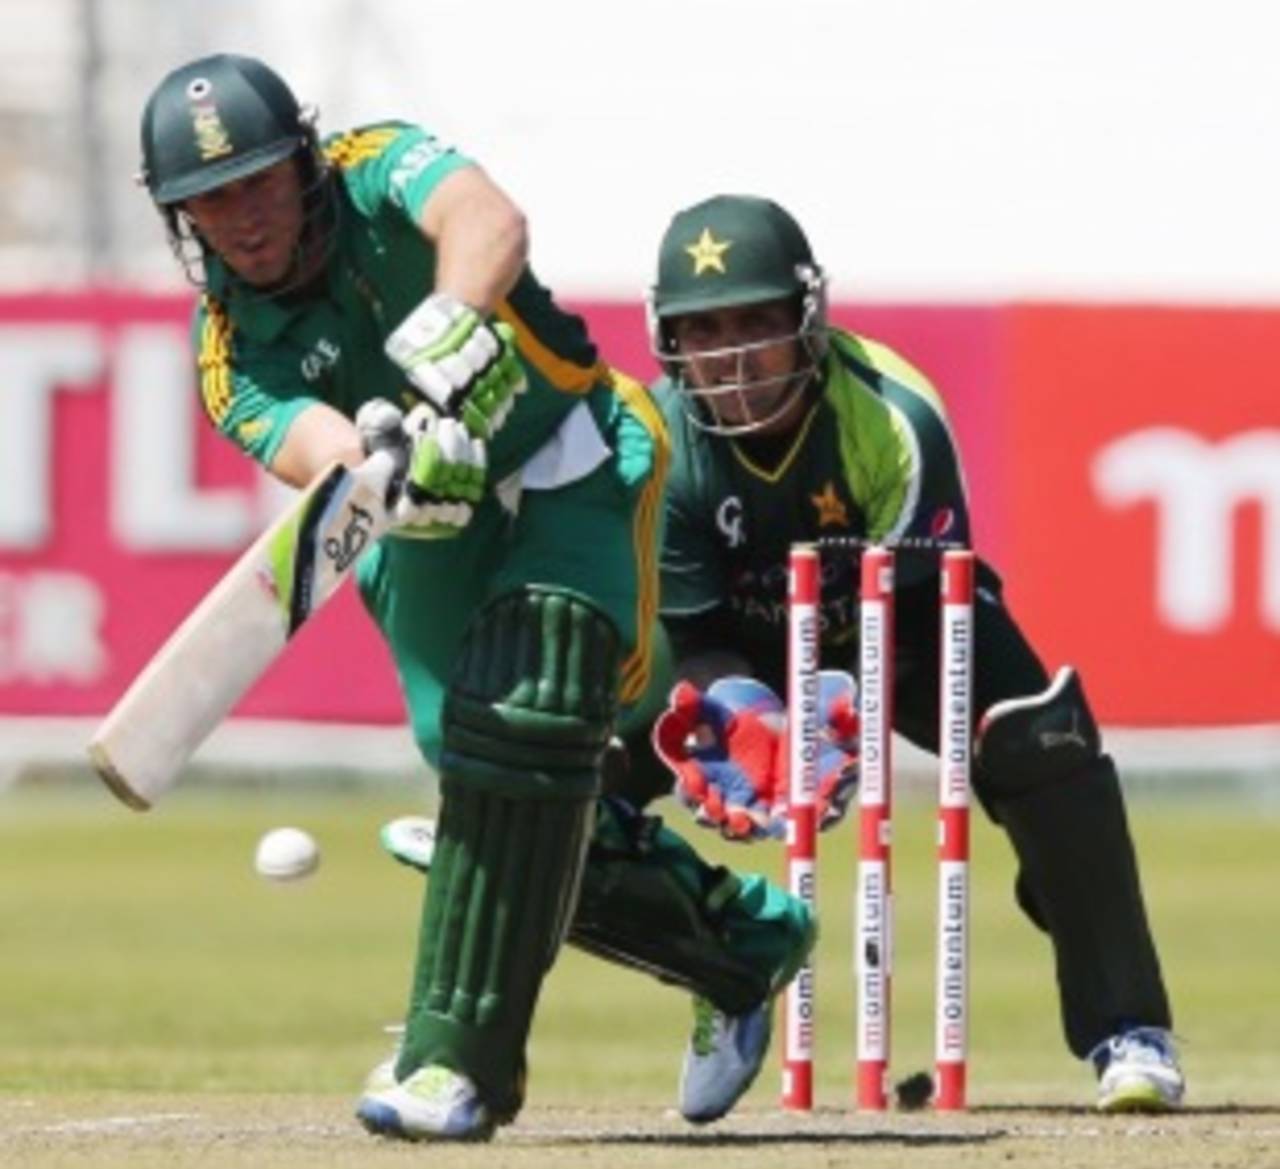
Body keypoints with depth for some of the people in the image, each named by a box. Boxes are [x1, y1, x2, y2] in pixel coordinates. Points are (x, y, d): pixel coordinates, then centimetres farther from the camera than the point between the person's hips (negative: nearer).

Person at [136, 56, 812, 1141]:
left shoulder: (378, 171, -16)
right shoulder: (230, 352, -9)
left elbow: (490, 223, -39)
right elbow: (319, 453, -29)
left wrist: (450, 335, -59)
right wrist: (386, 470, -53)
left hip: (573, 473, -5)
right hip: (434, 540, 5)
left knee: (521, 722, -24)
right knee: (481, 769, -4)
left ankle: (458, 1063, -22)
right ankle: (746, 939, 21)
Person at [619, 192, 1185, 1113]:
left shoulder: (897, 418, -31)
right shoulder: (661, 445, -24)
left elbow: (905, 613, -30)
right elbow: (697, 640, -20)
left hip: (909, 622, -2)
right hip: (751, 638, 2)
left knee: (1044, 743, -29)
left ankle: (1127, 1031, -20)